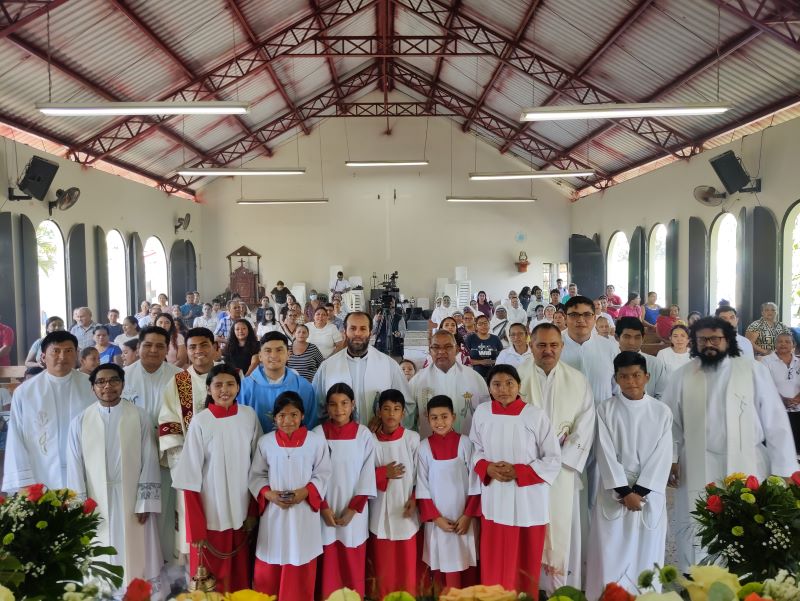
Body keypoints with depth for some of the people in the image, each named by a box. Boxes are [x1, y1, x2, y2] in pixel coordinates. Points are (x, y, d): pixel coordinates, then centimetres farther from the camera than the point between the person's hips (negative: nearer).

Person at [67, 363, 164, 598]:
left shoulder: (140, 417, -4)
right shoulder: (80, 421, -1)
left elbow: (149, 462, -5)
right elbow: (75, 467, 0)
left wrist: (145, 503, -9)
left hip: (134, 500, -1)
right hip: (97, 503, 1)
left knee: (136, 557, 7)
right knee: (103, 561, 11)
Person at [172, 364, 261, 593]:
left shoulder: (249, 416, -3)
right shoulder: (200, 422, -11)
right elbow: (190, 476, -10)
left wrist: (253, 511, 3)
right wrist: (195, 528, -11)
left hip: (241, 511, 3)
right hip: (210, 513, -2)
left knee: (240, 573, 17)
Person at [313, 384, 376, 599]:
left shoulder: (364, 434, -2)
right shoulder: (318, 434, -2)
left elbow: (367, 475, -3)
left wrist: (353, 509, -8)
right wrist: (323, 507, -8)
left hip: (354, 511, 0)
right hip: (325, 510, 0)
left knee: (353, 564, 7)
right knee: (328, 563, 6)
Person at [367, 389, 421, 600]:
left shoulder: (413, 439, -4)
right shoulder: (371, 440, -2)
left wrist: (415, 499, -8)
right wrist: (383, 473, -13)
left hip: (406, 510, 0)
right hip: (380, 511, 1)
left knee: (406, 563, 6)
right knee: (382, 562, 8)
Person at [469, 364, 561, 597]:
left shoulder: (536, 415, -12)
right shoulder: (481, 413, -2)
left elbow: (553, 460, -7)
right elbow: (475, 450, 11)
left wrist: (518, 472, -16)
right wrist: (487, 468, -9)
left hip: (528, 502, -2)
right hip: (494, 500, 2)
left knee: (526, 565, 11)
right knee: (493, 564, 10)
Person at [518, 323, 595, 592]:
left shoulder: (578, 380, 3)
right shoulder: (515, 377, -2)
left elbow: (585, 426, 0)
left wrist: (562, 461, -8)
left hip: (564, 467, 1)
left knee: (561, 528, 5)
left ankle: (561, 588, 20)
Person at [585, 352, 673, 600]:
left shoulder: (662, 412, 2)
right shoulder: (606, 409, 0)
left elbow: (662, 456, -3)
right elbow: (606, 454, -4)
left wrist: (639, 492, -10)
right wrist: (624, 491, -11)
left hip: (650, 494, 1)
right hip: (614, 493, -1)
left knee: (645, 554, 5)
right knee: (610, 554, -1)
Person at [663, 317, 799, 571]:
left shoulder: (753, 370, -2)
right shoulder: (682, 376, 4)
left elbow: (775, 422, -3)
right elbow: (670, 422, 5)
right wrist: (669, 459, -7)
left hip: (746, 468, -1)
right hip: (697, 471, 1)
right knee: (696, 538, 10)